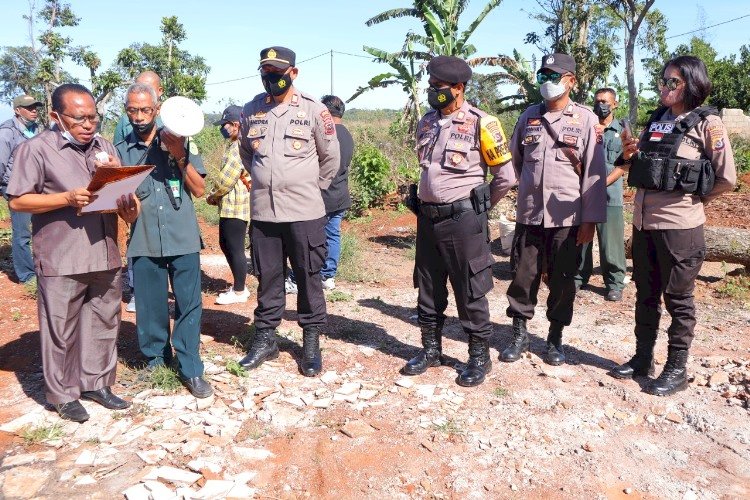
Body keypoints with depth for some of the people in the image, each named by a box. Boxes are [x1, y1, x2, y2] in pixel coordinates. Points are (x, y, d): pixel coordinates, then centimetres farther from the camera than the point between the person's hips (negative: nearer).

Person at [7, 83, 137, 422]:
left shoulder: (104, 146, 13)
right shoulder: (37, 148, -5)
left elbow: (121, 190, 17)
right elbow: (17, 201, -8)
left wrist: (130, 205, -6)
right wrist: (67, 198, -20)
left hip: (105, 255, 6)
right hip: (61, 260, -5)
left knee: (104, 323, 13)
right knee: (60, 330, 5)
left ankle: (96, 383, 28)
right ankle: (63, 395, 19)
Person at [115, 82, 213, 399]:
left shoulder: (178, 142, 5)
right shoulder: (121, 150, 8)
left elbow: (199, 189, 1)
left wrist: (181, 158, -12)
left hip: (183, 240, -1)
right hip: (144, 242, 1)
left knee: (189, 305, 0)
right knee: (149, 307, 9)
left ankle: (190, 369, 9)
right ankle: (156, 359, 27)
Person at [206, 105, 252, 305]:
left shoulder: (239, 147, -17)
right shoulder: (237, 144, 16)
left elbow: (227, 178, -19)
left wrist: (213, 196, -4)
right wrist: (217, 196, 10)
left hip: (235, 206, -11)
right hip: (229, 205, 11)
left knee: (235, 249, -1)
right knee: (225, 245, 18)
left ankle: (239, 292, 10)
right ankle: (239, 286, 27)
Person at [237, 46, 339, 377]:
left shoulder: (314, 110, -4)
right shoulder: (251, 111, 7)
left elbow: (330, 157, 5)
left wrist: (311, 187, 9)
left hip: (305, 212, -3)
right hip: (263, 211, 3)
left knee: (309, 277, 5)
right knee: (267, 277, 12)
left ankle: (311, 341, 18)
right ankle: (265, 337, 25)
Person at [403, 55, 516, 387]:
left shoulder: (480, 124, -10)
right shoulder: (426, 122, 9)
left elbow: (505, 176, -3)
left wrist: (478, 206, 6)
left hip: (463, 219, -6)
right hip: (428, 217, 6)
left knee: (470, 291, 3)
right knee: (428, 289, 13)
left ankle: (480, 357, 18)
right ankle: (431, 349, 29)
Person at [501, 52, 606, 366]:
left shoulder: (585, 119, -2)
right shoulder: (529, 116, 8)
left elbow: (594, 173, -5)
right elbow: (515, 158, 18)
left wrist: (590, 220, -8)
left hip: (566, 217, -2)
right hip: (529, 214, 3)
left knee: (562, 280, 6)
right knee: (522, 276, 6)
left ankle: (555, 339, 22)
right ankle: (519, 335, 21)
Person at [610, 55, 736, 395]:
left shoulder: (707, 123, -6)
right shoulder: (656, 120, 12)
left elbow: (727, 178, -7)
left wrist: (692, 199, 2)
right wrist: (629, 156, 1)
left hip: (679, 225, -6)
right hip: (643, 222, 6)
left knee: (678, 299, 5)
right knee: (645, 296, 15)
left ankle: (677, 369, 18)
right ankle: (642, 358, 28)